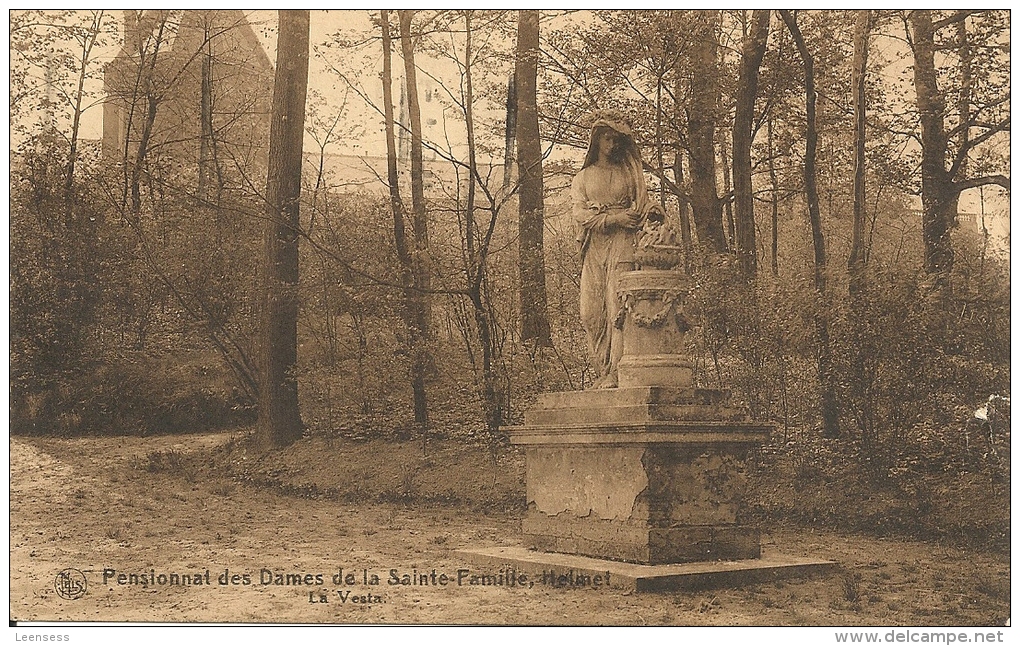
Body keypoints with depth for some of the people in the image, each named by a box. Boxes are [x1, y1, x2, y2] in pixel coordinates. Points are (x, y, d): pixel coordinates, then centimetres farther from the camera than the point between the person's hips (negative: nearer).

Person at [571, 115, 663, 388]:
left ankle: (615, 372, -18)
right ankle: (601, 371, -2)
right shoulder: (582, 178, 17)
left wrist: (653, 211, -15)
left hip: (621, 244, -2)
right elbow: (579, 212, 2)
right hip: (594, 245, 2)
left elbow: (643, 204, 10)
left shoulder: (629, 173, 17)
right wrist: (615, 218, -11)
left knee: (617, 307, -14)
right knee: (591, 311, -6)